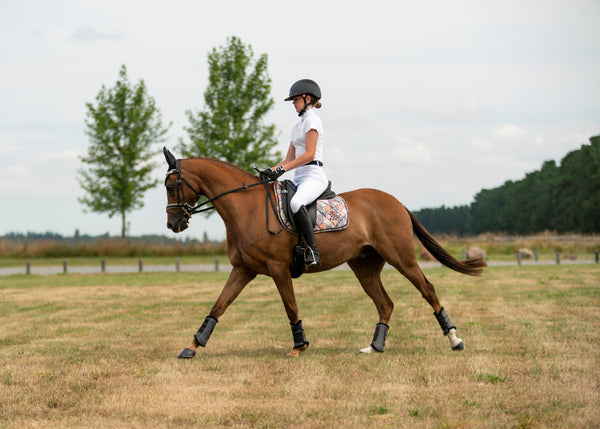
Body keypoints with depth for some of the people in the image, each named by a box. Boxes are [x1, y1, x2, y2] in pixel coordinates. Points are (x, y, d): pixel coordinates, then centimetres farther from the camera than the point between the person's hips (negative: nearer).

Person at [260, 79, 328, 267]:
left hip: (314, 176, -10)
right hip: (299, 178, 10)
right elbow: (289, 158, 22)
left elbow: (309, 155, -15)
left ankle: (313, 251, -37)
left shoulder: (312, 120, -5)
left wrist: (282, 169, -19)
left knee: (295, 203, -38)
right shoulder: (298, 126, 24)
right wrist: (271, 171, 5)